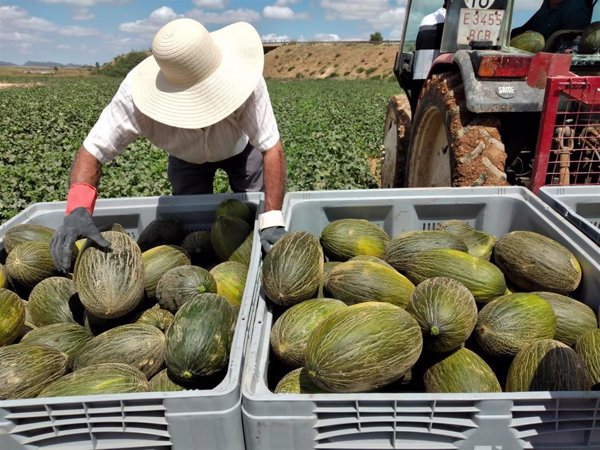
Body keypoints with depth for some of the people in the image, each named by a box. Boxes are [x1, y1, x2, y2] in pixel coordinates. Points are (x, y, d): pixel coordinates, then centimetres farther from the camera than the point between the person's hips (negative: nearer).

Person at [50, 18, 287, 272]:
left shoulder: (245, 79, -41)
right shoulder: (135, 93, -38)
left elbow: (272, 148, -37)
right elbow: (92, 151, -33)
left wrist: (273, 222, -45)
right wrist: (77, 209, -52)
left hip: (241, 147, 0)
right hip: (187, 157, 1)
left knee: (256, 218, -5)